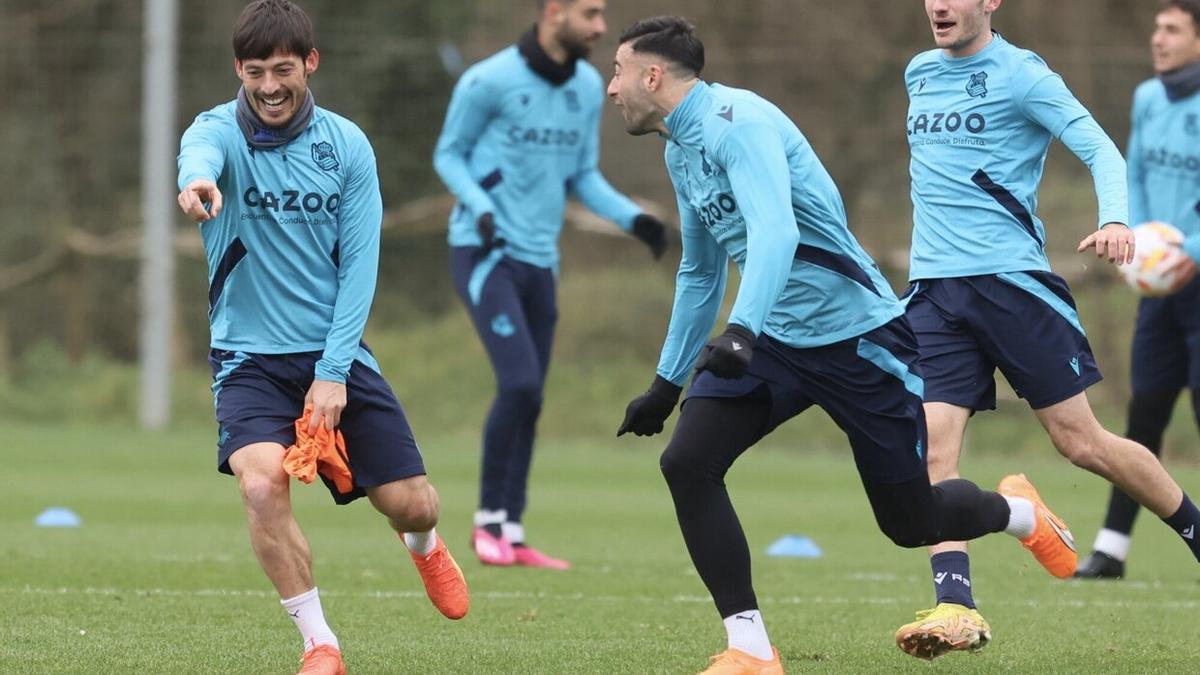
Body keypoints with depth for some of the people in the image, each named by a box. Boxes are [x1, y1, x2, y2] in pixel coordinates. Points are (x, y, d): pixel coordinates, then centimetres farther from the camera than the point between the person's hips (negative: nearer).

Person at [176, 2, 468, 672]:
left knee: (412, 505, 1)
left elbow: (359, 263, -3)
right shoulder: (222, 131, -9)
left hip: (336, 355, 2)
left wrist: (333, 372, -13)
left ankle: (425, 546, 41)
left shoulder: (347, 145, -2)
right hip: (249, 358, -2)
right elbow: (200, 154, -36)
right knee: (262, 482, -28)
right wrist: (197, 182, -62)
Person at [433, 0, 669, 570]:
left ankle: (511, 537, 14)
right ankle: (489, 521, -4)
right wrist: (480, 207, -20)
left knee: (528, 399, 7)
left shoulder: (588, 88, 7)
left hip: (538, 260, 7)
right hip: (485, 252, -7)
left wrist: (633, 219, 0)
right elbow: (448, 155, -3)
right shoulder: (490, 81, -13)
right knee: (520, 383, -18)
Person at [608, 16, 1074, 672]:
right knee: (686, 463, -15)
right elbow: (700, 272, 23)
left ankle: (1014, 508, 37)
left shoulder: (736, 120, -20)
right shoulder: (680, 150, 10)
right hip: (770, 339, 8)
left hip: (857, 334, -8)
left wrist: (741, 331, -48)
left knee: (912, 524, 2)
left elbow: (774, 232, -35)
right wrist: (667, 383, 26)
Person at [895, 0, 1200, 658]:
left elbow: (1099, 148, -13)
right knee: (932, 447, -11)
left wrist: (1114, 218, -31)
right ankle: (954, 607, -16)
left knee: (1081, 441, -1)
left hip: (1012, 281, -5)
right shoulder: (919, 75, 15)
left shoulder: (1021, 75, -5)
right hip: (933, 292, 5)